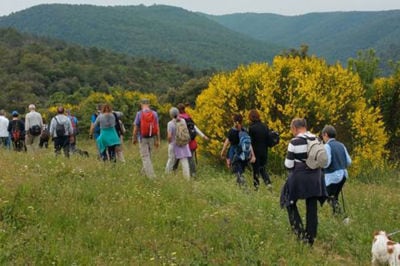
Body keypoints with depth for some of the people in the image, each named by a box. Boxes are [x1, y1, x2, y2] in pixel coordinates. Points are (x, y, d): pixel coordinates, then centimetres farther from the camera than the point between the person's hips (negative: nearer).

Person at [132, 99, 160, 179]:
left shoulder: (139, 114, -9)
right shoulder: (154, 113, -2)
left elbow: (135, 127, -7)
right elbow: (157, 128, -1)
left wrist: (134, 138, 6)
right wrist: (158, 140, 5)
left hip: (142, 138, -4)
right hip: (151, 138, 4)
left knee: (145, 157, -2)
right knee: (148, 155, 20)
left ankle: (151, 176, -12)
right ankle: (145, 171, 35)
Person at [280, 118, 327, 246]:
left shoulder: (294, 142, -14)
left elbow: (289, 164, -10)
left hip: (299, 177, -5)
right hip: (315, 177, 5)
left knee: (290, 203, 16)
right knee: (312, 208, 11)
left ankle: (299, 230, 3)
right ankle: (310, 239, 15)